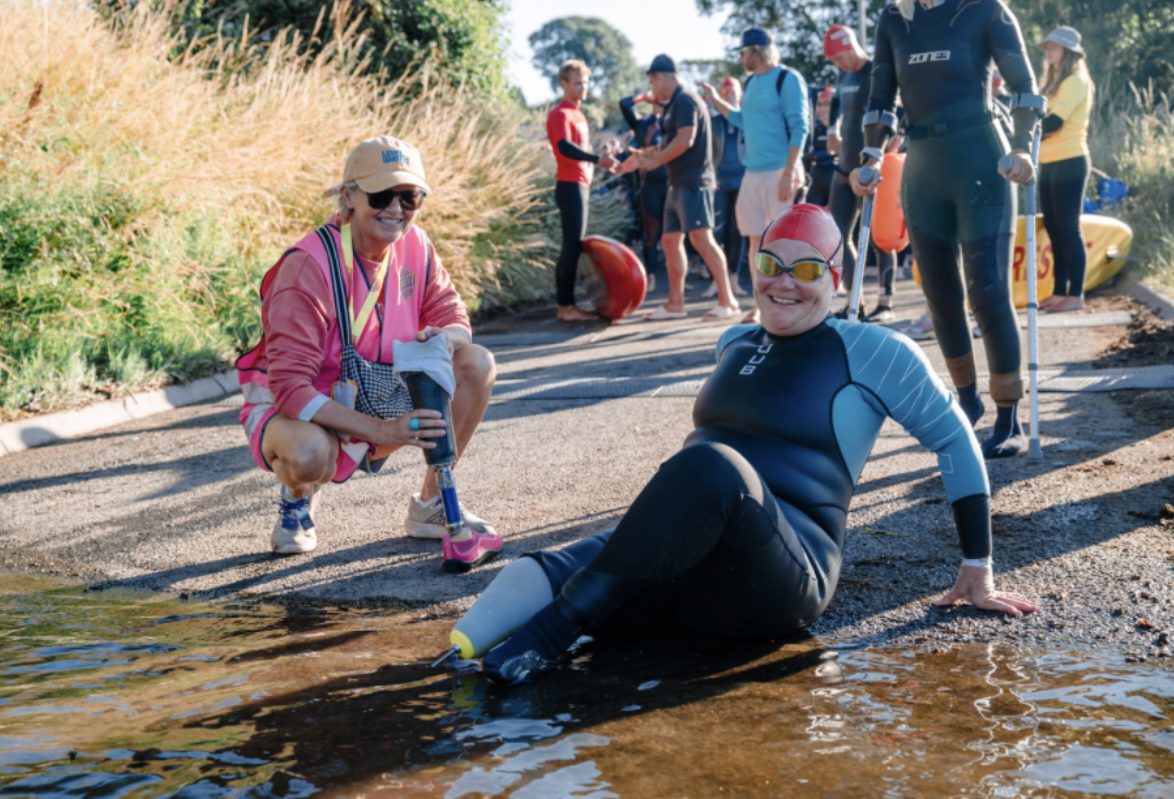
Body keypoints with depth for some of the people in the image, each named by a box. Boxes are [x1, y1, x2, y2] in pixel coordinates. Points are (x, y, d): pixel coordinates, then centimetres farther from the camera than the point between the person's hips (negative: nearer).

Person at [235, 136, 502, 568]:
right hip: (295, 407, -5)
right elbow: (290, 386, -30)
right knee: (309, 454, -41)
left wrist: (442, 338, -27)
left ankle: (431, 505, 2)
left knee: (476, 363, -13)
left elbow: (454, 318, 1)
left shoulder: (414, 245, -7)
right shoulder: (308, 266, -27)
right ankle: (299, 494, 2)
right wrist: (382, 430, -38)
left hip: (377, 398, 6)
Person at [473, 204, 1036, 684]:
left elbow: (955, 441, 7)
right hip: (682, 559, 6)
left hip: (789, 573, -6)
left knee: (710, 466, -39)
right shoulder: (735, 344, 21)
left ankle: (556, 626, -39)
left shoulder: (870, 352, 3)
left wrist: (977, 569, 8)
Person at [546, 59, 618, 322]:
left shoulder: (577, 113, 20)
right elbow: (564, 146, -26)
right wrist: (597, 159, -36)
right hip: (570, 185, -10)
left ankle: (567, 304, 13)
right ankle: (566, 306, -12)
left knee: (574, 245, 10)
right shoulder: (560, 114, -10)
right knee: (573, 245, -11)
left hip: (579, 185, 10)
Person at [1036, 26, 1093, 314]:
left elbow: (1054, 122, -15)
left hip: (1069, 163, -8)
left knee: (1068, 228, -8)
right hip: (1049, 165, 8)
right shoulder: (1055, 84, 20)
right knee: (1054, 229, 7)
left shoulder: (1076, 81, -7)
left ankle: (1076, 295, -6)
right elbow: (1043, 121, 14)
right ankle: (1060, 291, 12)